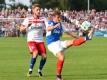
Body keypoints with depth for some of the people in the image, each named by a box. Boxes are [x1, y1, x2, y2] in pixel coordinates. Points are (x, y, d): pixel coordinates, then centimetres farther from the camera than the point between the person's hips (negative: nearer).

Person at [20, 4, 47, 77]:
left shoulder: (42, 19, 6)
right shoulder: (28, 19, 0)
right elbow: (21, 29, -2)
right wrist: (27, 26, -20)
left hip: (40, 40, 3)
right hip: (31, 40, -3)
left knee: (44, 56, -8)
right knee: (35, 53, -27)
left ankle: (40, 70, 17)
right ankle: (30, 70, -11)